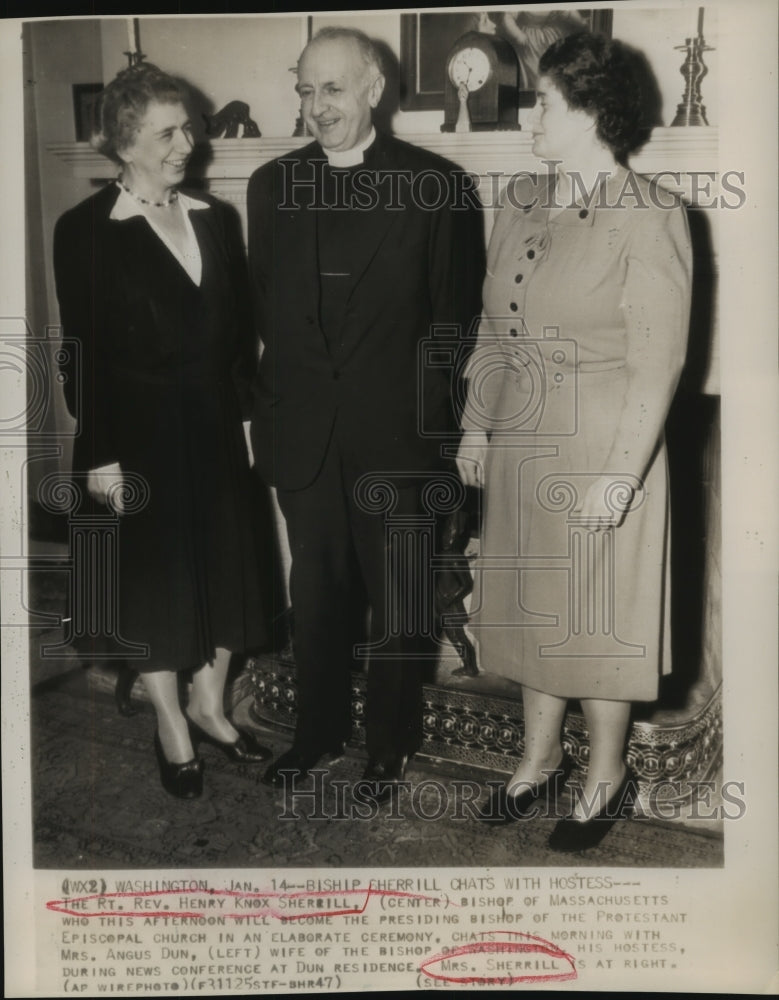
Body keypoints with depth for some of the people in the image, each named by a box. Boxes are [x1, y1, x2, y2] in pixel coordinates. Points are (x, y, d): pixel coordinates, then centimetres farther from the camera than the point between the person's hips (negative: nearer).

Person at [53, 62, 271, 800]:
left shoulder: (214, 219, 6)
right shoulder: (86, 230, -8)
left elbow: (241, 329, 9)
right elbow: (83, 351, -10)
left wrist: (246, 409, 4)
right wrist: (98, 454, -11)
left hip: (214, 427, 5)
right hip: (142, 434, -4)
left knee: (224, 567, 13)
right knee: (153, 578, 9)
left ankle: (209, 705, 34)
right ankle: (171, 726, 28)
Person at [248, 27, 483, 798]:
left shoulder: (434, 183, -4)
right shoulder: (272, 185, 7)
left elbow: (455, 314, -3)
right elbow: (261, 307, 9)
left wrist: (428, 413, -7)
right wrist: (265, 406, 4)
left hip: (395, 435, -3)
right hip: (302, 434, 3)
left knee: (394, 598, 11)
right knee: (315, 595, 14)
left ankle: (390, 741, 30)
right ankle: (318, 729, 34)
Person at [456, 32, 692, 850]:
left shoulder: (649, 218, -13)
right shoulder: (521, 202, 6)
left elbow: (657, 362, -15)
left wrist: (621, 472, -17)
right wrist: (476, 424, 7)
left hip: (600, 458, -6)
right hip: (518, 450, 6)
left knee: (597, 619, 8)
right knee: (531, 607, 17)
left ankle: (606, 778, 30)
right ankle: (540, 758, 37)